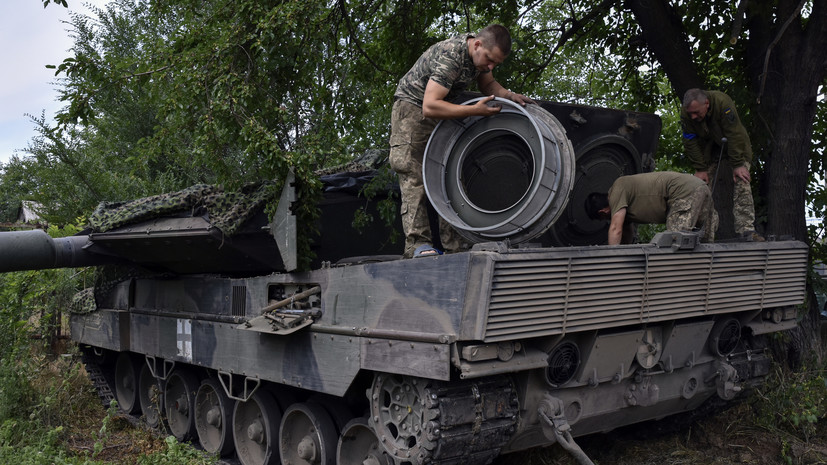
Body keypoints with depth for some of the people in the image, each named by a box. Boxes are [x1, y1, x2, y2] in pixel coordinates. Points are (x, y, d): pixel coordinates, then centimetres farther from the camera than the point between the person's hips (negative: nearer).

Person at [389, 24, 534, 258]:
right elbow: (430, 106, -38)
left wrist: (509, 95, -9)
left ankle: (452, 242, -1)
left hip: (442, 111, 8)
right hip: (413, 107, -8)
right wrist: (475, 110, -39)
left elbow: (487, 84, 11)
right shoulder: (450, 57, -32)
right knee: (414, 175, -17)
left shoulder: (482, 52, -6)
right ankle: (417, 243, -21)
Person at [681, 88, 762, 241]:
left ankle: (746, 229, -19)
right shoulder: (686, 112, -22)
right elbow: (691, 142, -14)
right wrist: (700, 169, -16)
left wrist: (737, 165, -28)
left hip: (735, 144, -3)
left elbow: (734, 135, -30)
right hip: (708, 147, 3)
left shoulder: (723, 103, -34)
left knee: (741, 183, -16)